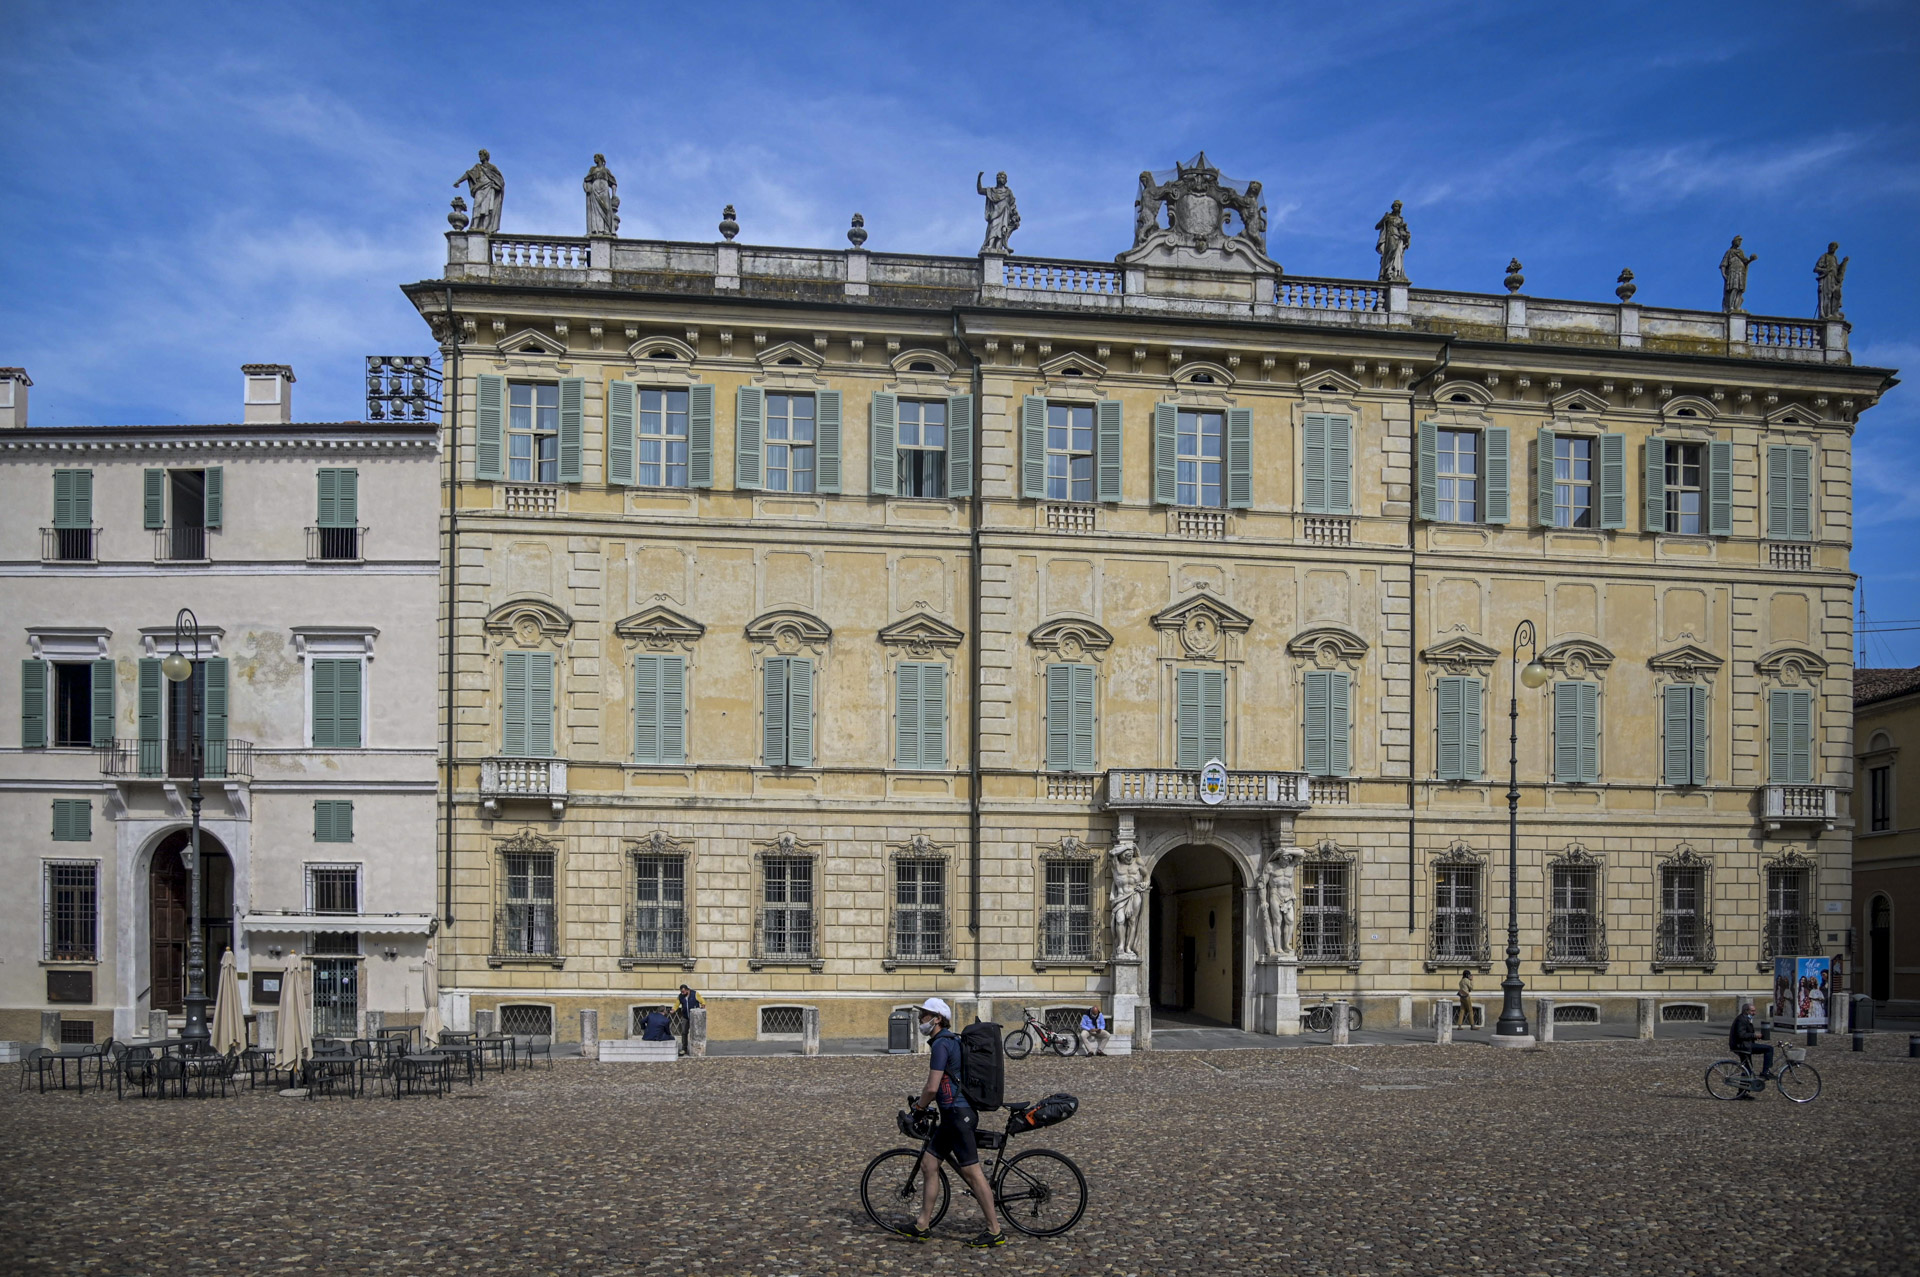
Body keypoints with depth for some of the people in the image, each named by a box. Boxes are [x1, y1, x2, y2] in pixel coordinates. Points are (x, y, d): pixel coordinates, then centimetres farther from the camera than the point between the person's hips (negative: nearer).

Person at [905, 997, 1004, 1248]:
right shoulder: (951, 1040, 16)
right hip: (954, 1114, 11)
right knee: (928, 1164, 12)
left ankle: (995, 1232, -2)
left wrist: (919, 1106, -1)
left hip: (958, 1114, -11)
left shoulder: (942, 1043, -15)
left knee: (971, 1171, -6)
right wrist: (923, 1101, 27)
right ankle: (922, 1225, 17)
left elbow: (932, 1087, -19)